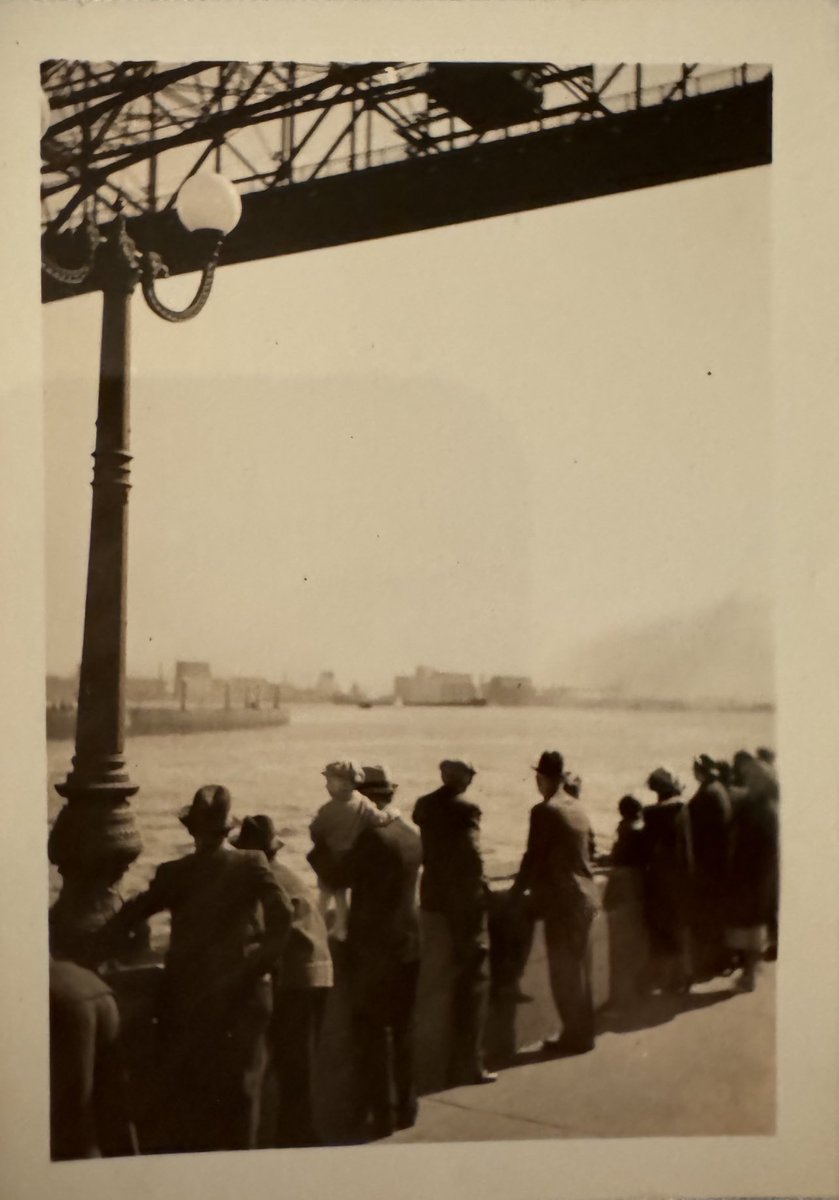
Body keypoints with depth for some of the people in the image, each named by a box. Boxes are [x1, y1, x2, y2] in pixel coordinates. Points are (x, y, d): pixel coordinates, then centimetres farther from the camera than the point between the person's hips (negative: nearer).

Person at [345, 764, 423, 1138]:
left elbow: (340, 875, -17)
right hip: (407, 943, 8)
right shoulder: (411, 835, 6)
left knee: (372, 1034, 2)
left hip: (373, 948, -8)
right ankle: (404, 1108, 26)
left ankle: (380, 1115, 7)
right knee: (402, 1030, 17)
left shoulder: (373, 837, -20)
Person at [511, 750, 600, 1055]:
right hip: (584, 897, 8)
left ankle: (575, 1036, 7)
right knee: (578, 971, 16)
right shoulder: (577, 807, 9)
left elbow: (533, 857, -15)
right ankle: (582, 1032, 24)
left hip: (562, 901, -8)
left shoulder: (544, 811, -15)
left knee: (564, 974, 1)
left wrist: (517, 891, -3)